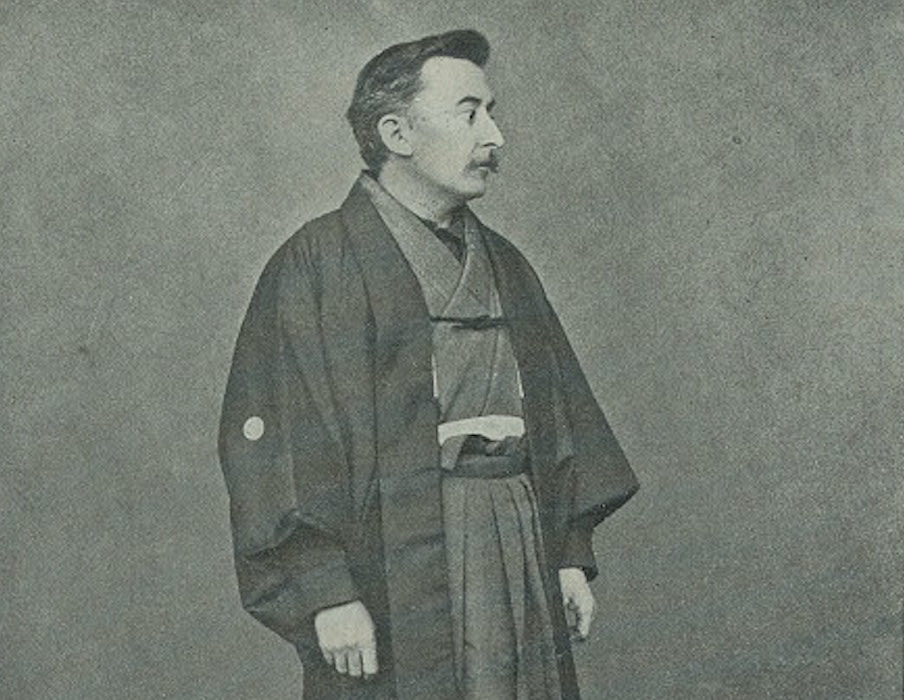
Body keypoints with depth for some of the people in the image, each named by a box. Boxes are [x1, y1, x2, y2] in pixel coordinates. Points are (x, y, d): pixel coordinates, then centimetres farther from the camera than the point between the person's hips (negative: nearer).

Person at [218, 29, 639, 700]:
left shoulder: (501, 264, 15)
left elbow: (557, 411, 18)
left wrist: (571, 554, 12)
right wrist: (325, 593, -17)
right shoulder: (318, 263, -6)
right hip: (394, 579, -6)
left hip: (523, 559, 6)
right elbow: (272, 439, -11)